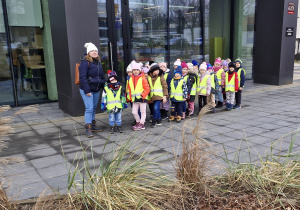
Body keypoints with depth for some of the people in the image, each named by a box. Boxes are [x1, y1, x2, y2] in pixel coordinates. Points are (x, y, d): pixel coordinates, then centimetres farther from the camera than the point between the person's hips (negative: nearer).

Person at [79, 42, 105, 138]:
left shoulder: (98, 62, 13)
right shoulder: (85, 62, -12)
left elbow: (102, 76, 21)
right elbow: (82, 77, -17)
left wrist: (104, 87, 15)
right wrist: (87, 90, -22)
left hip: (96, 90, 7)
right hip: (87, 90, -7)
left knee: (94, 108, 14)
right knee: (89, 108, -10)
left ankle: (93, 125, 26)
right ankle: (88, 129, -4)